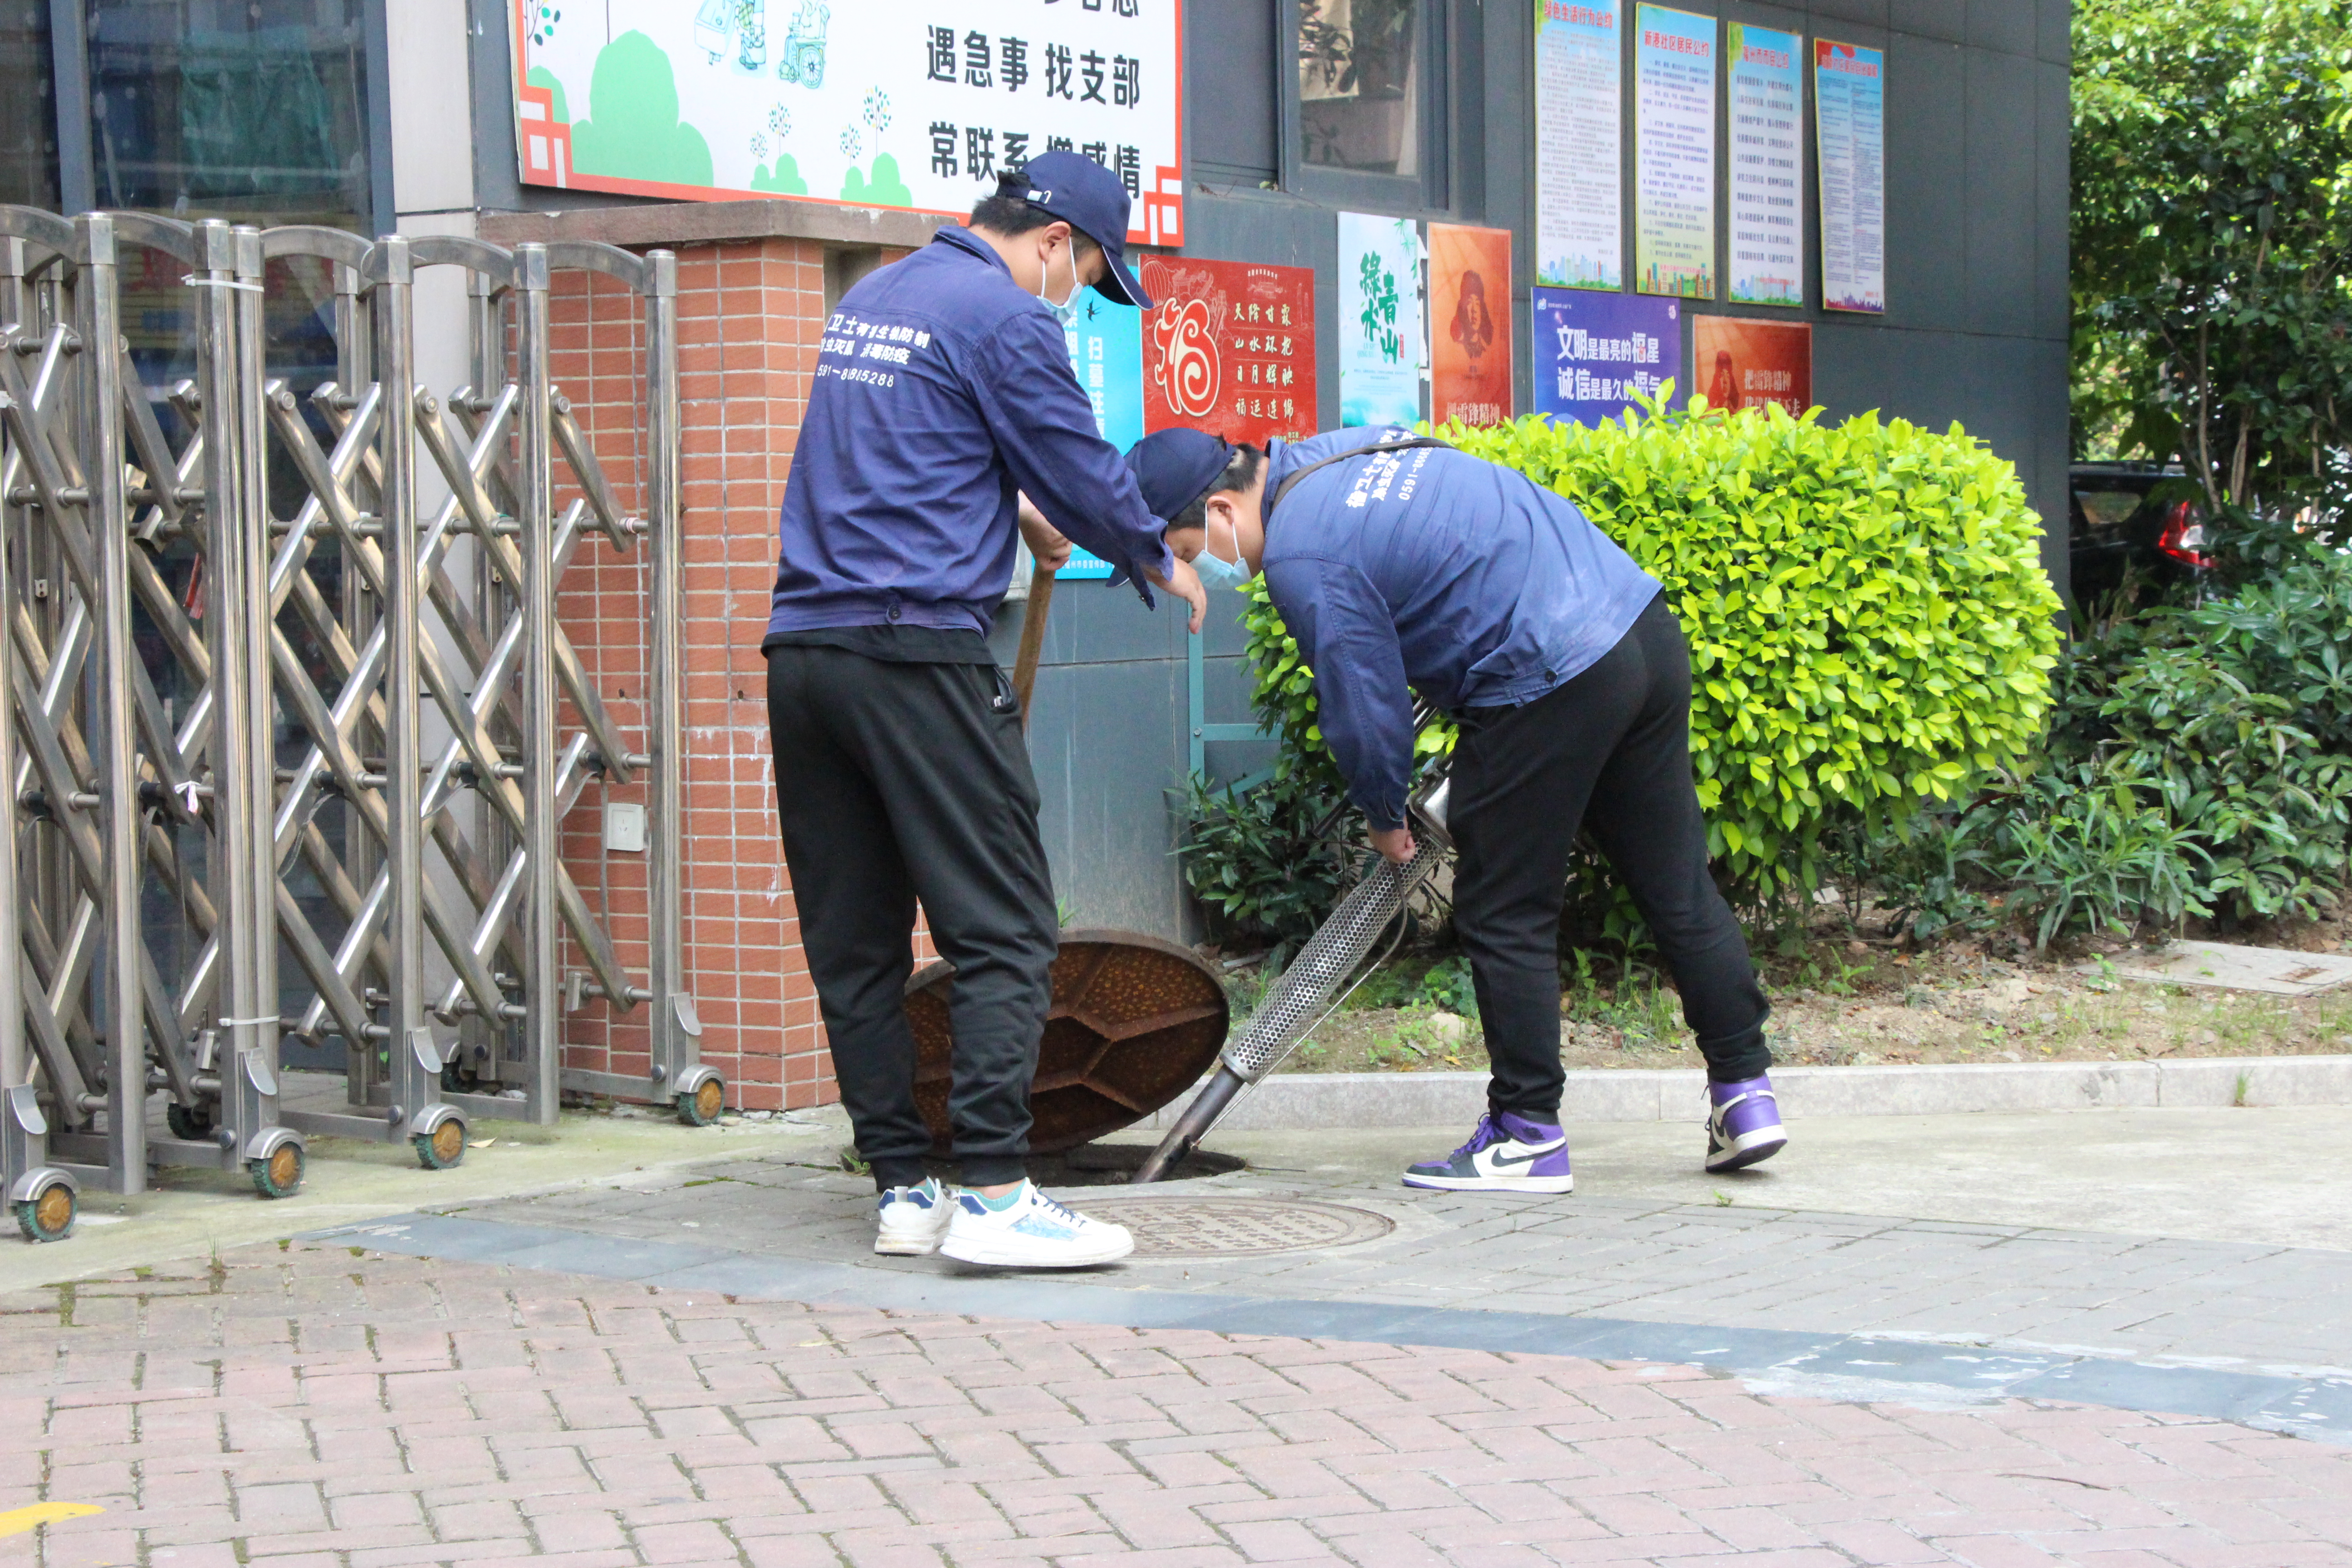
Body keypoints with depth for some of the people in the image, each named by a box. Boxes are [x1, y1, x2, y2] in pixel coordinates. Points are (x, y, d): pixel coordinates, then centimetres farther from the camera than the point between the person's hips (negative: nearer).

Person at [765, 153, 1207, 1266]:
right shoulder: (1005, 317, -5)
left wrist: (1016, 512, 43)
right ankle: (994, 1194, -12)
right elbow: (1082, 468, 0)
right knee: (1002, 931, -6)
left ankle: (901, 1192, 13)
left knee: (852, 943, 9)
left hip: (803, 649, 9)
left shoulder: (868, 298, 21)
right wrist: (1160, 564, 17)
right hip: (918, 652, -8)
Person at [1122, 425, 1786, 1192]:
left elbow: (1364, 708, -8)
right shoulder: (1339, 453, 16)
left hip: (1551, 687, -9)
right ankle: (1746, 1093, 20)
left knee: (1504, 918, 5)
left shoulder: (1301, 557, -12)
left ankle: (1529, 1136, 11)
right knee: (1679, 890, 14)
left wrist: (1385, 817, 12)